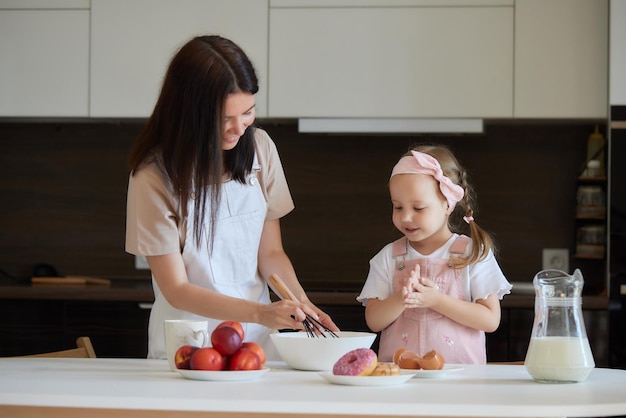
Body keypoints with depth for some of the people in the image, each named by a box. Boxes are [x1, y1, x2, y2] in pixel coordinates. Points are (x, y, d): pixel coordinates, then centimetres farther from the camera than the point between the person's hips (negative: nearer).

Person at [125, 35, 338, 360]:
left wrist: (301, 303, -9)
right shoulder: (154, 176, -11)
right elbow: (176, 290, -10)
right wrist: (259, 313, -22)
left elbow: (270, 252, 10)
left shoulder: (259, 148, 4)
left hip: (258, 336, 4)